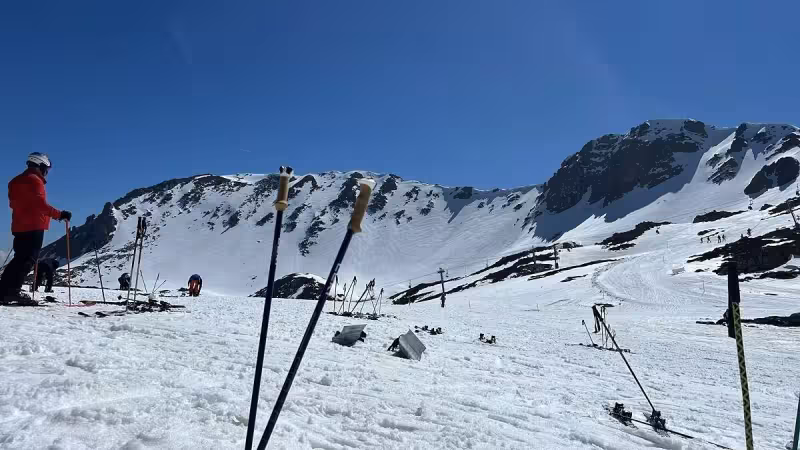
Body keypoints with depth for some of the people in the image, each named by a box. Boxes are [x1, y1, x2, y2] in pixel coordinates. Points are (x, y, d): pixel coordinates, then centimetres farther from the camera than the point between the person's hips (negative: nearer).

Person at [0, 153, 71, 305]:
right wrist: (59, 214, -23)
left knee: (21, 258, 13)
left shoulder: (17, 181, 21)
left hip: (20, 226, 10)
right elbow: (40, 203, -21)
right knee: (27, 259, -10)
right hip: (33, 227, -10)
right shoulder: (34, 180, -9)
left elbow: (14, 203, 27)